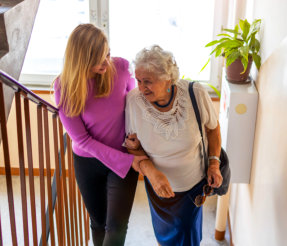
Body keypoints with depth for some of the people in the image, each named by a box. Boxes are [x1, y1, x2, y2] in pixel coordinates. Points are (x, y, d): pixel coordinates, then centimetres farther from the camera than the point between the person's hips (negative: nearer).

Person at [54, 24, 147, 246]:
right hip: (88, 161, 0)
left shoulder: (121, 67, -17)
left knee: (117, 226, -4)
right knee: (99, 222, 19)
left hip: (126, 157, 0)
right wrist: (127, 161, -21)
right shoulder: (65, 88, -20)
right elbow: (82, 139, -16)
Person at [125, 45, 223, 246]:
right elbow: (133, 148, -13)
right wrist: (151, 171, -30)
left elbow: (213, 127, -5)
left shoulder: (196, 95, -26)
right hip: (158, 184, 1)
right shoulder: (133, 100, -25)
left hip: (193, 184, 0)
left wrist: (214, 163, -11)